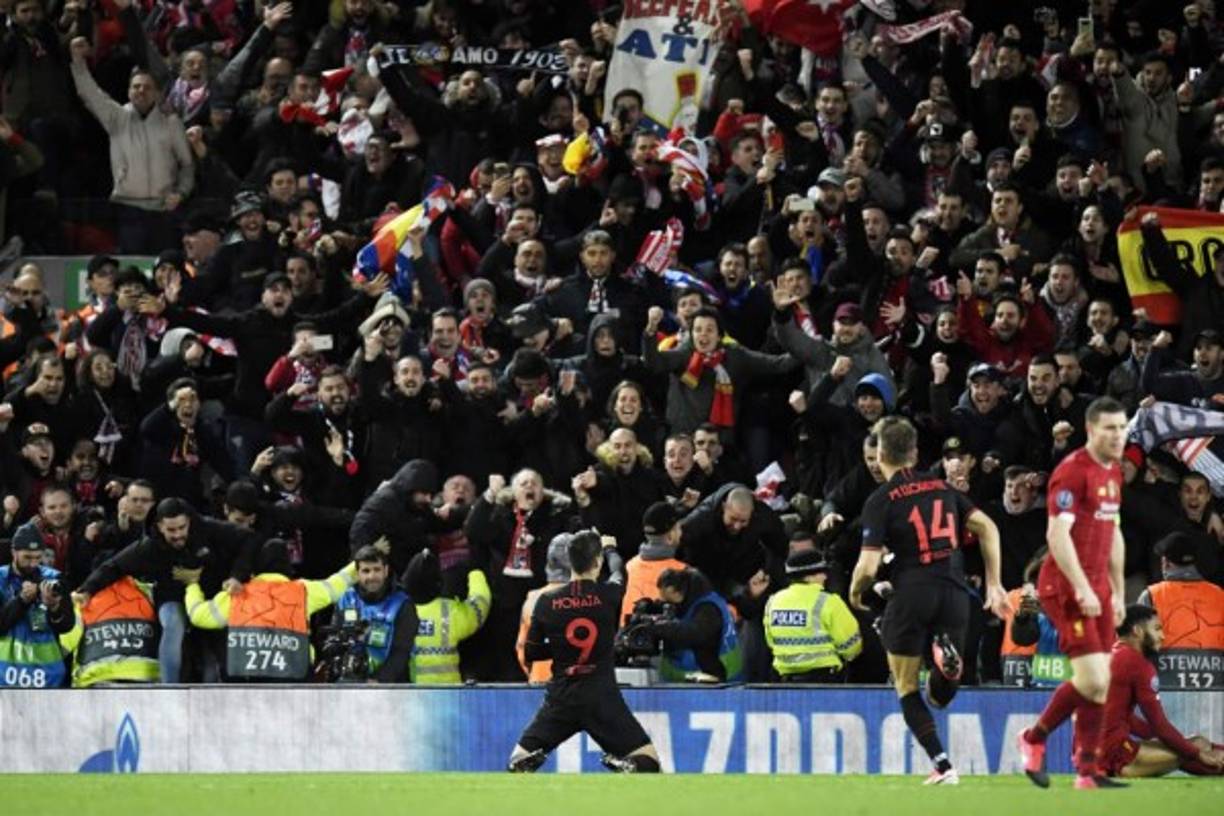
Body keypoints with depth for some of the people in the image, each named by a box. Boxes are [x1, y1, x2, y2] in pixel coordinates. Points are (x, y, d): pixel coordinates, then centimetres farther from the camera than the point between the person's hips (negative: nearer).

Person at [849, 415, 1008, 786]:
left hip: (912, 594, -4)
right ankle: (947, 658, -19)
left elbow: (868, 566, -8)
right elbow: (987, 527, 7)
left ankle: (942, 765, -4)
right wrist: (994, 584, 12)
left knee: (907, 690, 11)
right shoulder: (942, 487, 12)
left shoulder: (881, 500, -3)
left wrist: (855, 592, 13)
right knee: (940, 696, 15)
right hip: (954, 593, 4)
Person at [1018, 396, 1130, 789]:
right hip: (1066, 589, -9)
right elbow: (1057, 534, -22)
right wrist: (1082, 589, -26)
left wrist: (1117, 592, 21)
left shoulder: (1113, 471, 14)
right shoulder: (1072, 471, -14)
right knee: (1092, 680, -13)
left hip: (1097, 590, 9)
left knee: (1100, 683, 6)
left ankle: (1088, 771, 12)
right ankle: (1034, 739, 6)